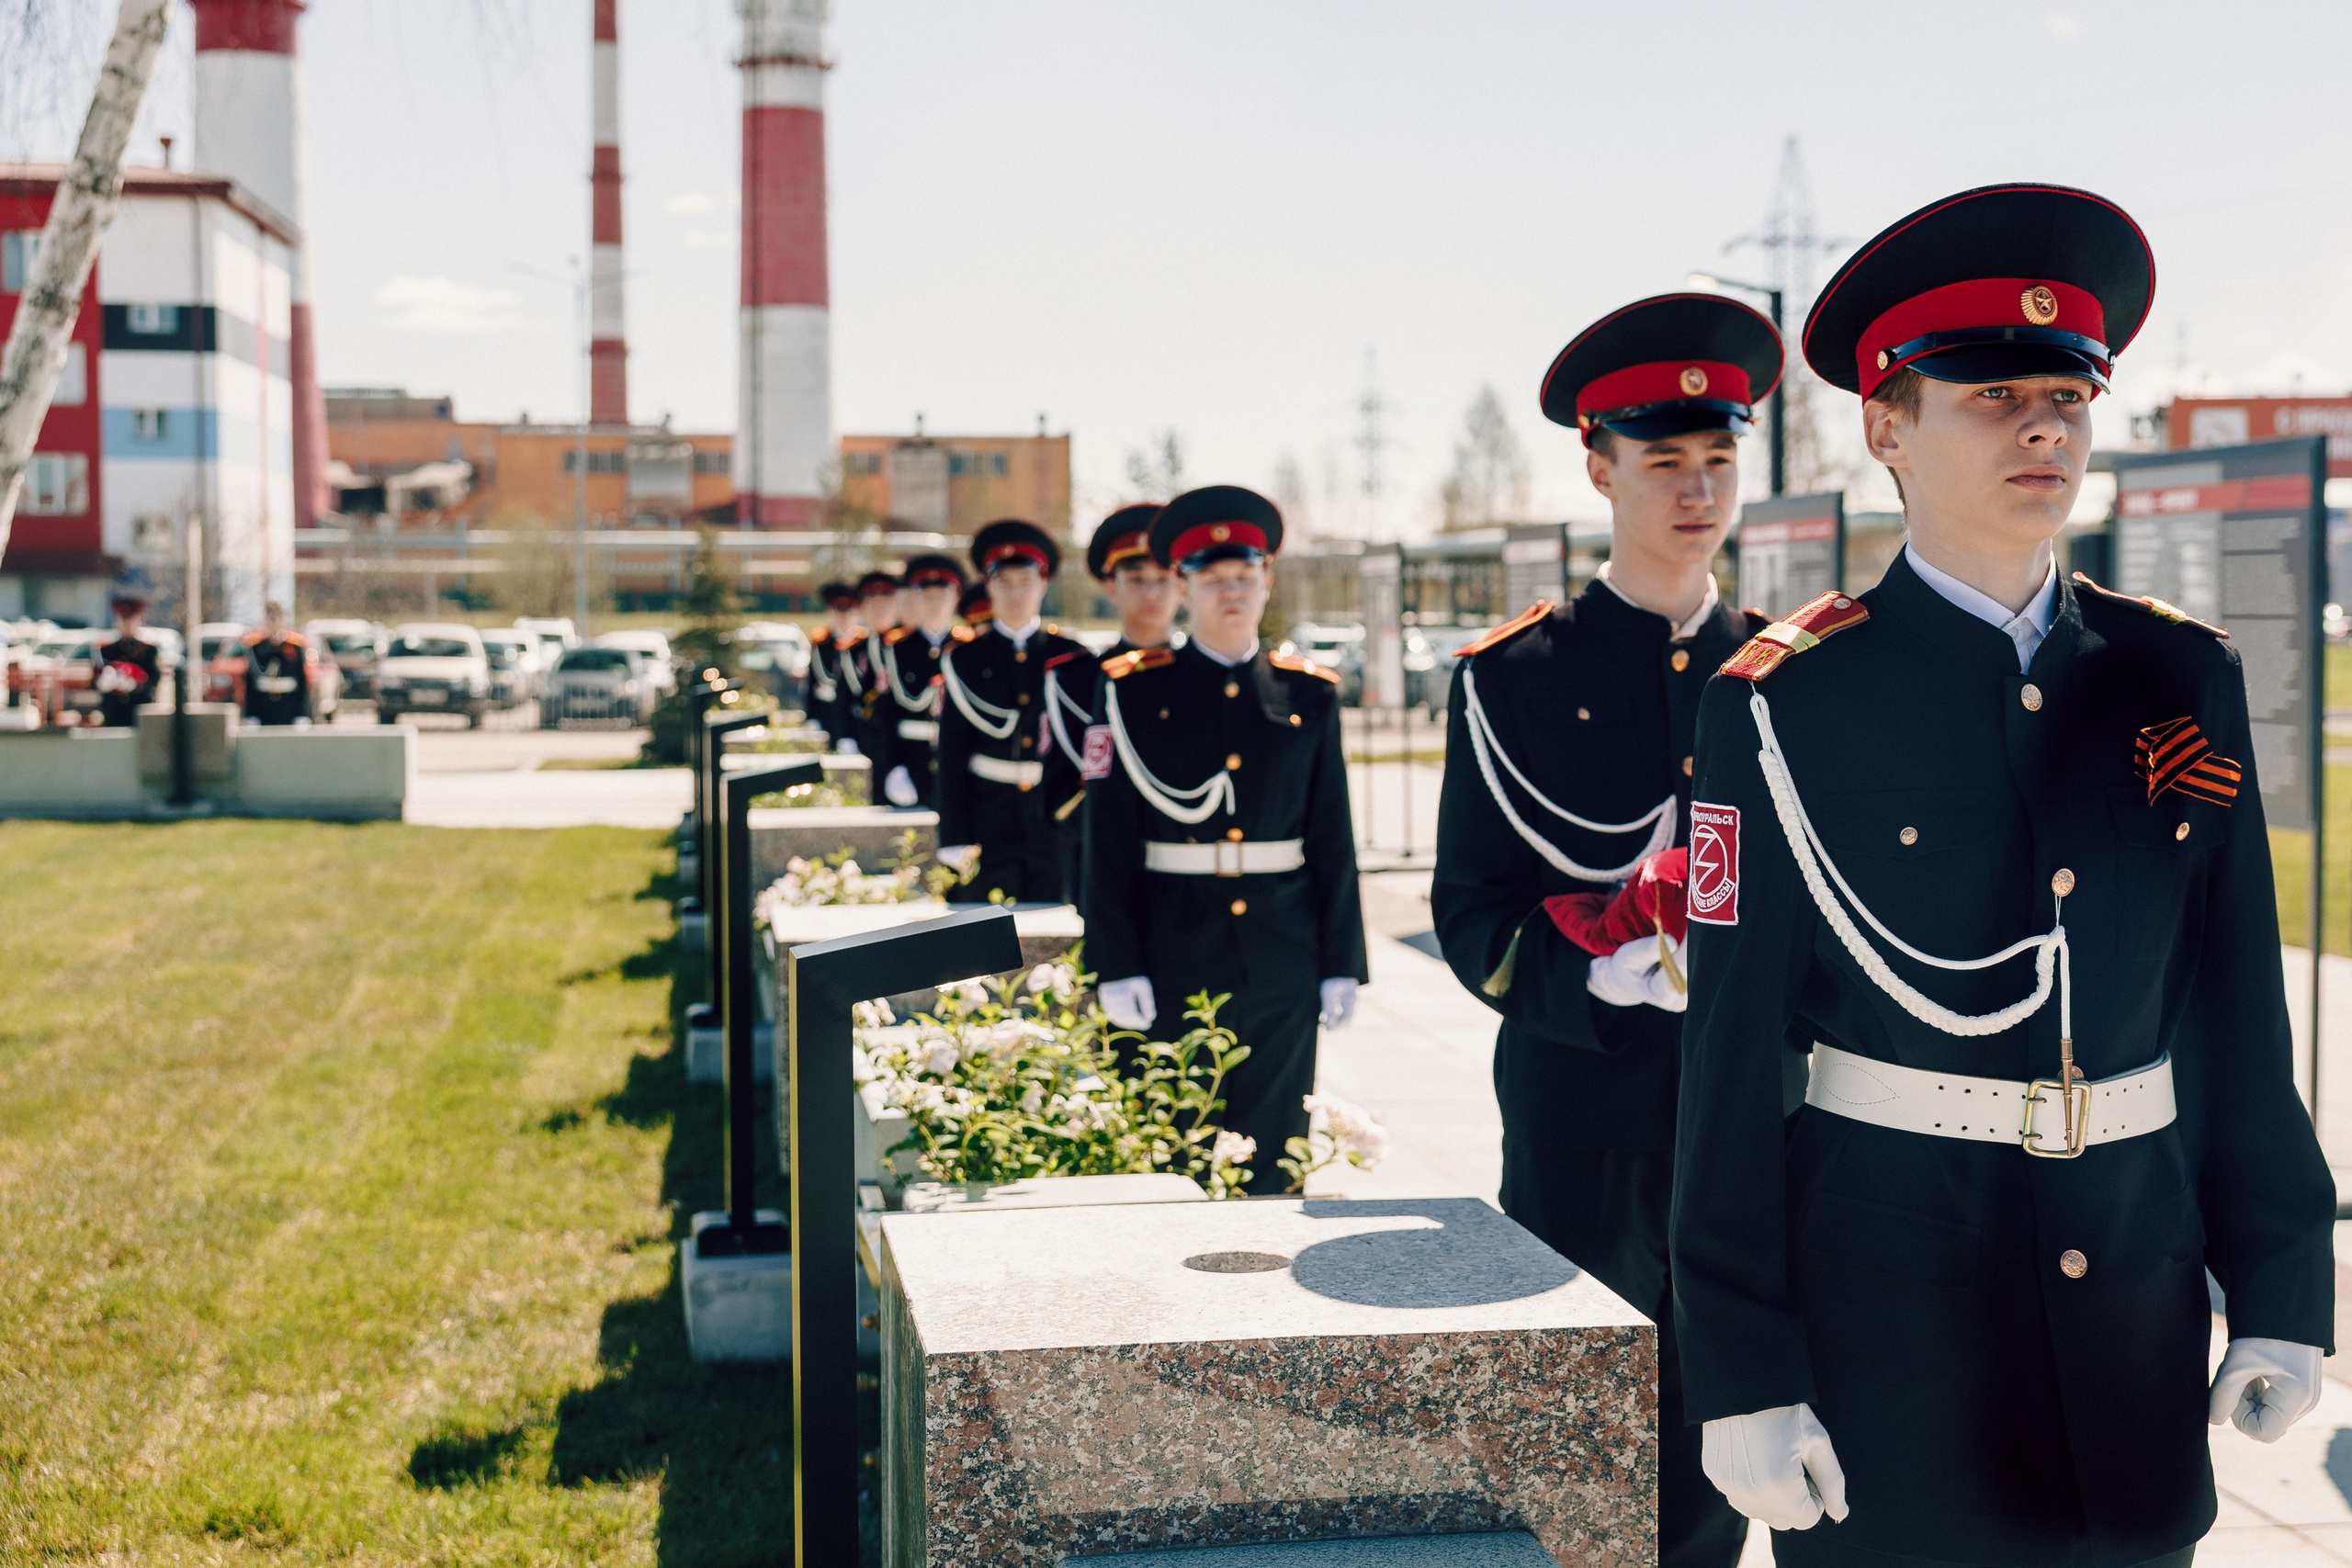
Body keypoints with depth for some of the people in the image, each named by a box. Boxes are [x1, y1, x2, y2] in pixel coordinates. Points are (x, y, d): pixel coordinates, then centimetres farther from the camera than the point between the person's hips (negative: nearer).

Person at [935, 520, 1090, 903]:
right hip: (988, 826, 0)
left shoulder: (1071, 657, 7)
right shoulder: (964, 662, 5)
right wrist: (955, 842, -3)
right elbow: (951, 760, 3)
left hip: (1057, 826, 1)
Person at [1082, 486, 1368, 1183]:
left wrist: (1341, 964, 5)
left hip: (1282, 965, 2)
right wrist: (1116, 966, -8)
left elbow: (1334, 839, 9)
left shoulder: (1309, 694, 8)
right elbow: (1108, 843, -2)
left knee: (1273, 1159, 7)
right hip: (1174, 963, -2)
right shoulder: (1135, 691, 1)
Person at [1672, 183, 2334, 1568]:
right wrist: (1746, 1374, -10)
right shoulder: (1789, 704, -8)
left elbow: (2240, 1012, 8)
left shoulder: (2184, 679, 5)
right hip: (1886, 1291, -4)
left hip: (2139, 1294, 4)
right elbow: (1733, 1054, -8)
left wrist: (2282, 1290, 6)